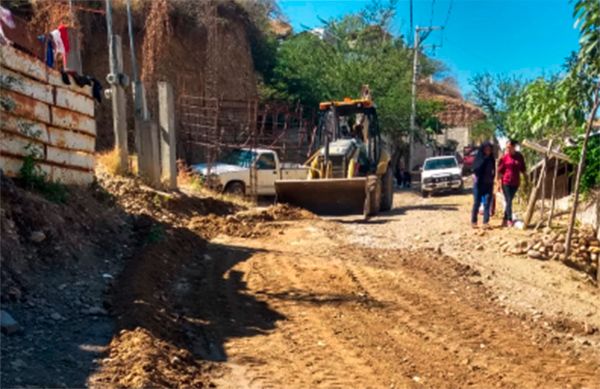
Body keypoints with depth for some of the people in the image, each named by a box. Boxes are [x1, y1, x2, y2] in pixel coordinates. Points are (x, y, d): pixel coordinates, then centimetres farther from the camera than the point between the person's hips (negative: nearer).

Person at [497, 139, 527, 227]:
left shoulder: (519, 156, 3)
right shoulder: (504, 157, -4)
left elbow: (523, 169, 10)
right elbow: (500, 171, -2)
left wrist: (526, 179, 9)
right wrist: (499, 182, -5)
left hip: (515, 183, 3)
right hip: (506, 182, -3)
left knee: (509, 201, 10)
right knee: (508, 201, -5)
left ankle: (505, 220, 20)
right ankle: (509, 220, -4)